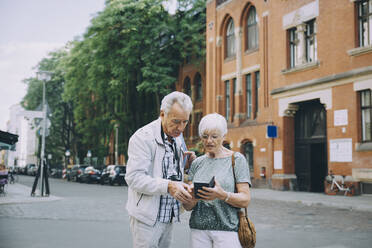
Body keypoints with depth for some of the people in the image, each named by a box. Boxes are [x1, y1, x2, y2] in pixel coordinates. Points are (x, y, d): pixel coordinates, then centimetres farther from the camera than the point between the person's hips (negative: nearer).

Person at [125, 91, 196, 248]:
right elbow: (134, 178, -23)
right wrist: (168, 186, -33)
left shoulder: (178, 137, 11)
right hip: (147, 217, -7)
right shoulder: (143, 137, -15)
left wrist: (185, 162, 1)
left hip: (168, 216, 7)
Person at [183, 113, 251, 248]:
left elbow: (245, 199, -7)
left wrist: (223, 195, -24)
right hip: (198, 229, 3)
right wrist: (192, 200, -14)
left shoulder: (237, 159, 0)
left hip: (227, 229, -3)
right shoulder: (197, 163, 10)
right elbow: (187, 206, 9)